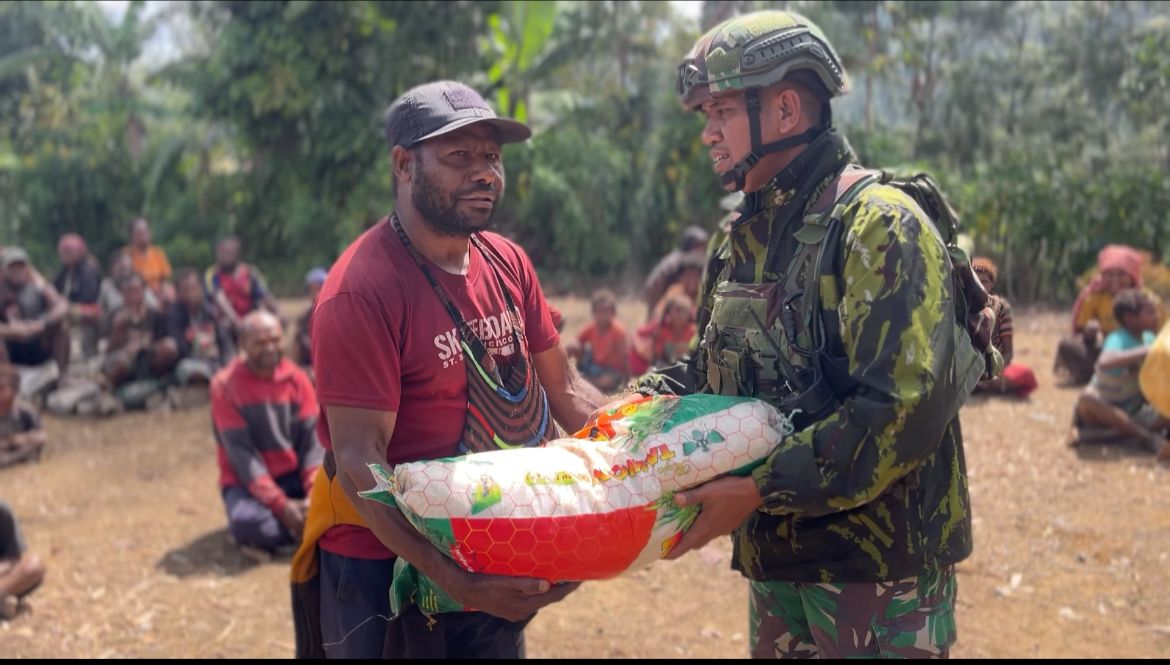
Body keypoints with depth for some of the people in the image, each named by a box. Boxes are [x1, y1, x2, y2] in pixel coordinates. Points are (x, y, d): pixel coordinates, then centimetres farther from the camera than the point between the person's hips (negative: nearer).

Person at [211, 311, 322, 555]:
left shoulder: (296, 379, 0)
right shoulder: (225, 386, -12)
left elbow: (312, 439, -5)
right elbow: (241, 453, -17)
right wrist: (280, 504, -24)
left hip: (294, 476, 3)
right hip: (247, 482, -3)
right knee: (247, 523, -36)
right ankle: (309, 528, -11)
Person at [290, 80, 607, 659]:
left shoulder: (508, 263, 1)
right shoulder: (361, 291, -20)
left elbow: (562, 389, 9)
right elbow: (359, 463, -23)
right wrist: (455, 584, -31)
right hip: (387, 563, -6)